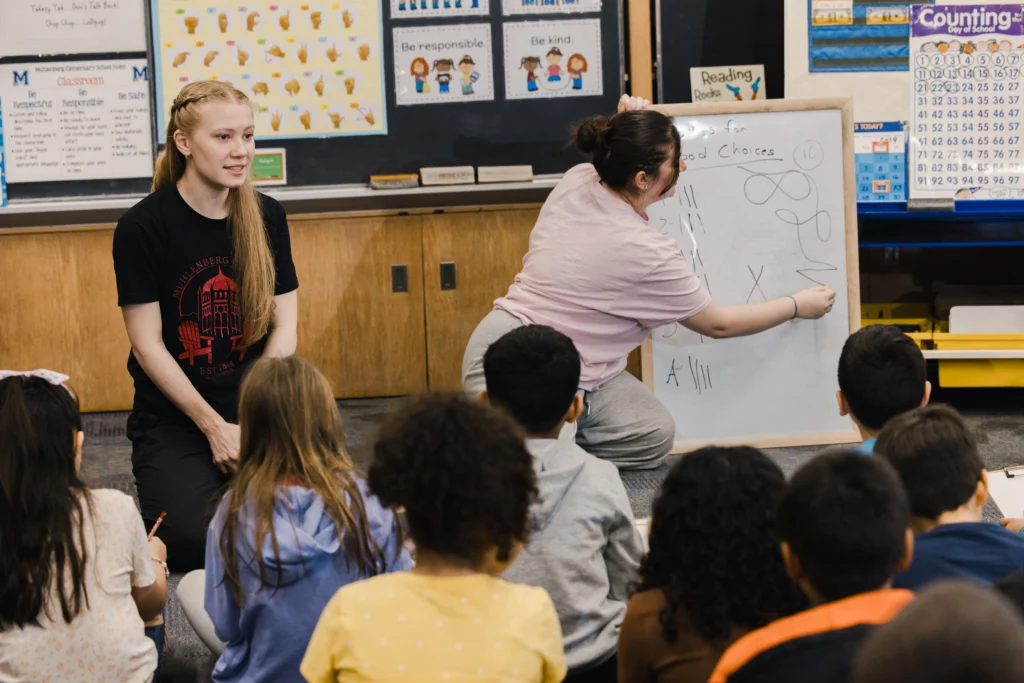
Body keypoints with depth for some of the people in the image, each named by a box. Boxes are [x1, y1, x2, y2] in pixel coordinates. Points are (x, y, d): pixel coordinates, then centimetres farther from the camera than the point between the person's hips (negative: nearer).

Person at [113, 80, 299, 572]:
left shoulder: (266, 218, 4)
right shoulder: (143, 227, -9)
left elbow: (284, 328, 3)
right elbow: (148, 345, -9)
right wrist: (216, 428, -12)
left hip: (257, 408, 3)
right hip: (174, 416, -3)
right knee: (192, 539, -26)